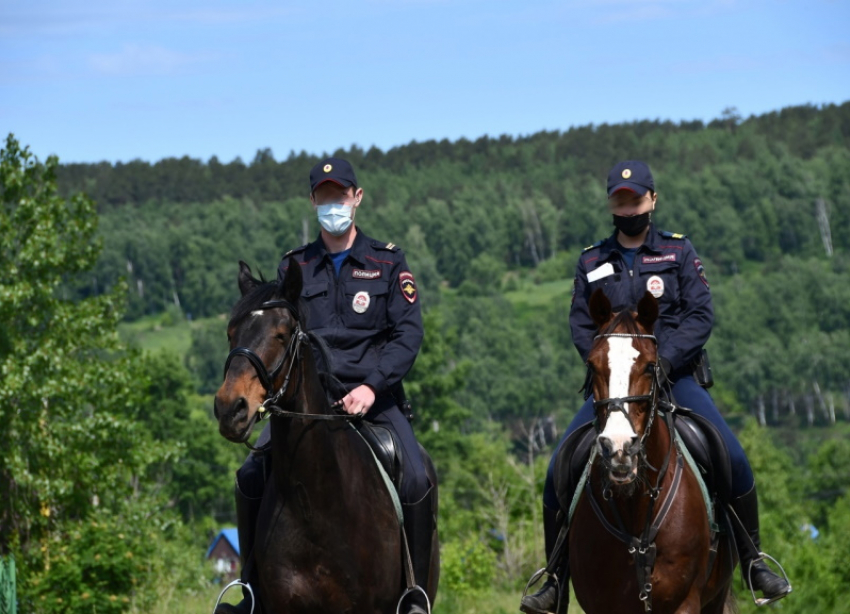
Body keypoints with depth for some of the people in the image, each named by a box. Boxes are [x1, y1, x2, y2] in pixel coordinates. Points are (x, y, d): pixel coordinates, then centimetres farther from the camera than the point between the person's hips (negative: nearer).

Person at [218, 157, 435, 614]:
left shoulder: (387, 262, 6)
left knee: (415, 481, -26)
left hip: (371, 394, -2)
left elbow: (408, 333, -2)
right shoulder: (295, 267, 12)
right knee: (251, 478, -17)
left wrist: (372, 386, -16)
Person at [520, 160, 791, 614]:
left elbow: (701, 315, -3)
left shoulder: (677, 252, 5)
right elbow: (580, 326, 4)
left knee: (733, 460, -21)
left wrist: (663, 360, -17)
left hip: (674, 378, -1)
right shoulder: (592, 262, 10)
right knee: (558, 473, -14)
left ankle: (753, 562, -3)